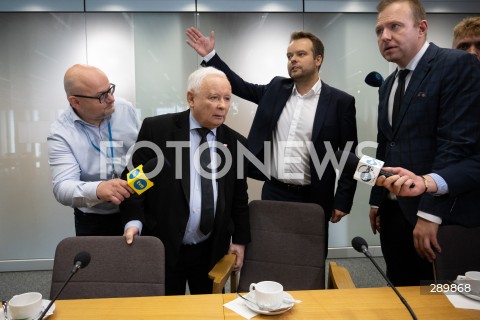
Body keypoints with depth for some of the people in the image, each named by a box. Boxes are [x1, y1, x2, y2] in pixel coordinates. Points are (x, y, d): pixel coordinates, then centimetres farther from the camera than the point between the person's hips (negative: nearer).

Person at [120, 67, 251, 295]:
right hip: (163, 247, -2)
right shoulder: (156, 129, -8)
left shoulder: (236, 142, 1)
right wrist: (133, 221, -17)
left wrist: (240, 240, 6)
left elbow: (239, 197, 8)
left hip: (212, 250, 3)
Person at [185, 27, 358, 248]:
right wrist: (210, 55, 5)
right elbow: (241, 87, 13)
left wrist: (342, 201, -7)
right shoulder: (277, 88, 7)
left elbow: (349, 156, -4)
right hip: (273, 192, 3)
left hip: (313, 199, -2)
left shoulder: (340, 101, -4)